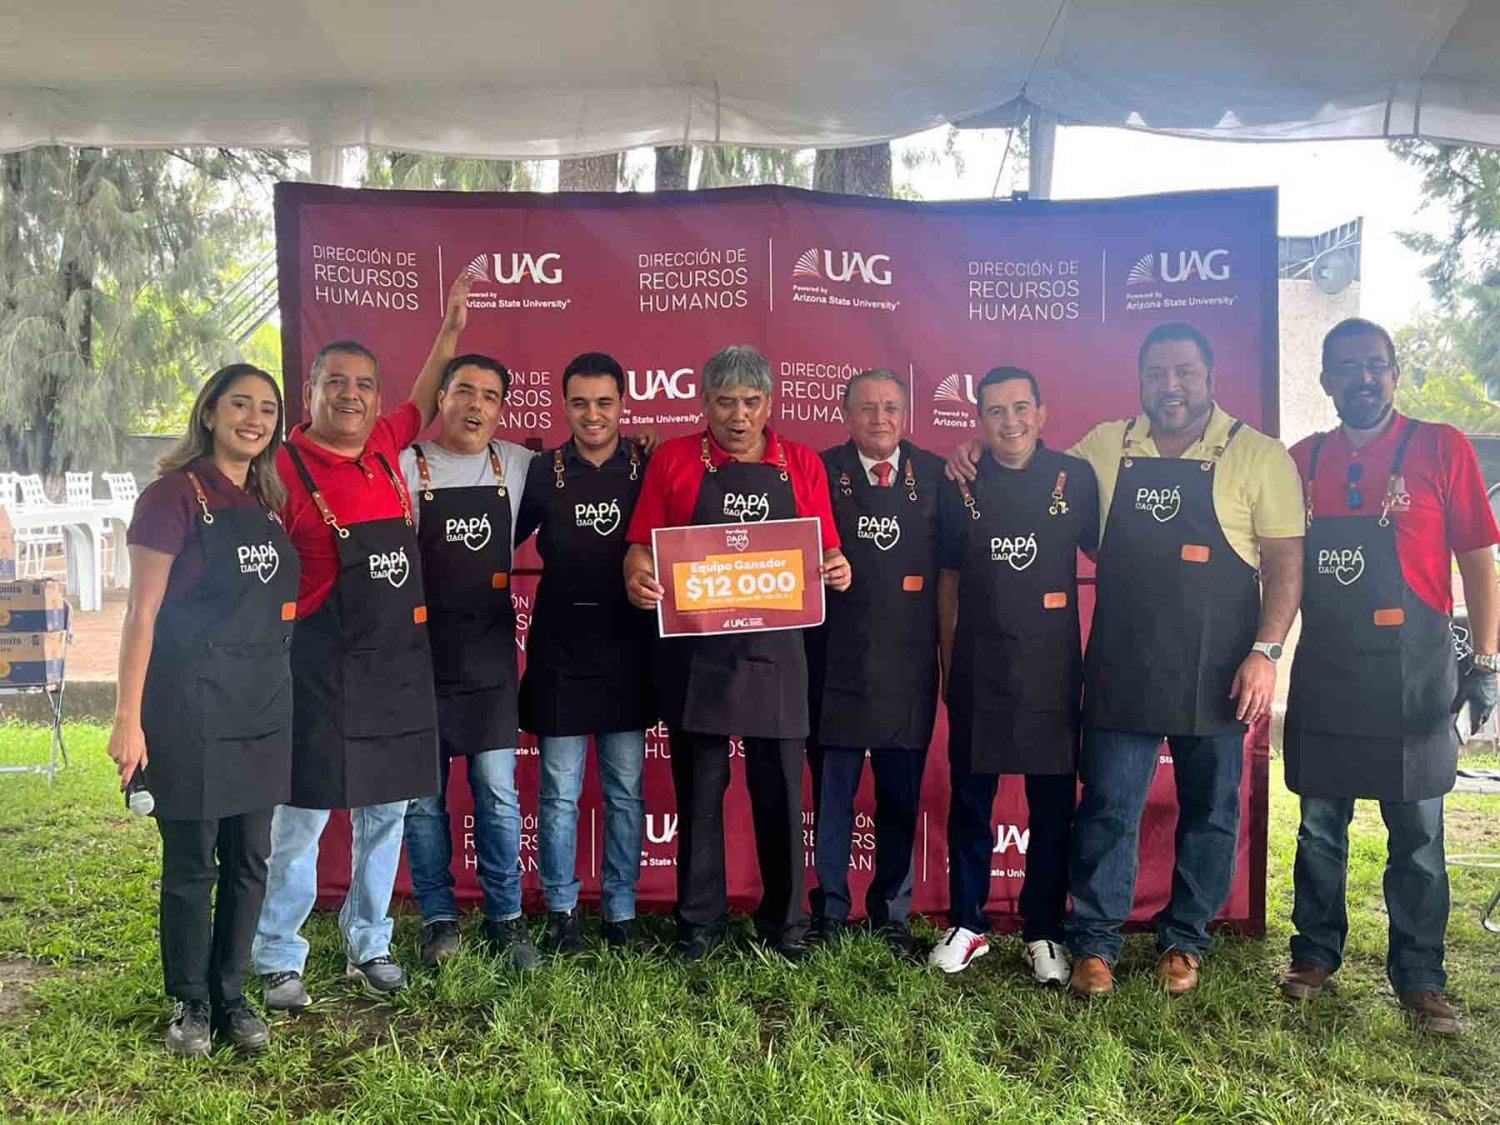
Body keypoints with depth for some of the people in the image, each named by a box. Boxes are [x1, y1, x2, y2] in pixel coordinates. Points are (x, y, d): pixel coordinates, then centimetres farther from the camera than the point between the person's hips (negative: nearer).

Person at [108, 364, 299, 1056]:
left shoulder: (268, 502, 12)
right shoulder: (176, 493, -8)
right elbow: (142, 613, -10)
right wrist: (128, 718, -14)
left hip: (263, 706, 6)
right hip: (191, 705, -6)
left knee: (250, 861, 10)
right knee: (192, 861, 4)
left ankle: (232, 997, 25)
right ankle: (190, 1005, 21)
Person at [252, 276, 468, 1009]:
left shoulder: (384, 450, 6)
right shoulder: (283, 468, -10)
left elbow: (422, 404, 26)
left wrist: (451, 327, 26)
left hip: (399, 665, 6)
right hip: (321, 669, -6)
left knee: (386, 813, 14)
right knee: (301, 819, 2)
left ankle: (368, 947, 30)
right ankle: (279, 962, 21)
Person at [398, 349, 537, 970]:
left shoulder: (518, 465, 7)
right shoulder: (404, 467, -2)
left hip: (491, 654, 2)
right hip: (422, 652, -1)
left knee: (498, 792, 3)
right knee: (423, 795, 6)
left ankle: (506, 918, 17)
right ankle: (438, 919, 21)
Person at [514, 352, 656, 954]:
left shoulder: (650, 469, 2)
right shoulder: (542, 471, 2)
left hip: (628, 651, 1)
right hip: (560, 652, 0)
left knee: (626, 792, 9)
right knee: (560, 793, 6)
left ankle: (621, 911, 22)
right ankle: (561, 911, 22)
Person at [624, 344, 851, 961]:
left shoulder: (803, 465, 8)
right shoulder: (673, 459, 4)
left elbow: (825, 554, 10)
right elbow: (641, 545, 2)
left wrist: (836, 569, -12)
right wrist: (636, 574, -19)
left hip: (775, 650, 1)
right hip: (695, 651, -1)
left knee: (779, 793, 7)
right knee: (698, 793, 9)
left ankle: (784, 921, 24)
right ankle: (699, 922, 23)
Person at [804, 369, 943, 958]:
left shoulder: (935, 474, 6)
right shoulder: (820, 472, 2)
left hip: (907, 666, 2)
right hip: (835, 662, -1)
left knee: (901, 799, 10)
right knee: (831, 794, 8)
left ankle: (892, 916, 25)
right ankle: (830, 912, 23)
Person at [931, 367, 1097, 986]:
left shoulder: (1075, 478, 1)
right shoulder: (961, 485, 4)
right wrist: (947, 661, 10)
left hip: (1052, 668, 0)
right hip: (977, 671, 1)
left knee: (1053, 807, 7)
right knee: (969, 802, 8)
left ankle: (1043, 933, 22)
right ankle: (967, 926, 23)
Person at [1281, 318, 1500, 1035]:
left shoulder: (1440, 448, -2)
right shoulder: (1303, 460, 7)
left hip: (1413, 675, -3)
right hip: (1323, 673, 3)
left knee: (1418, 838, 7)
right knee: (1319, 829, 12)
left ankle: (1419, 978, 20)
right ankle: (1316, 955, 27)